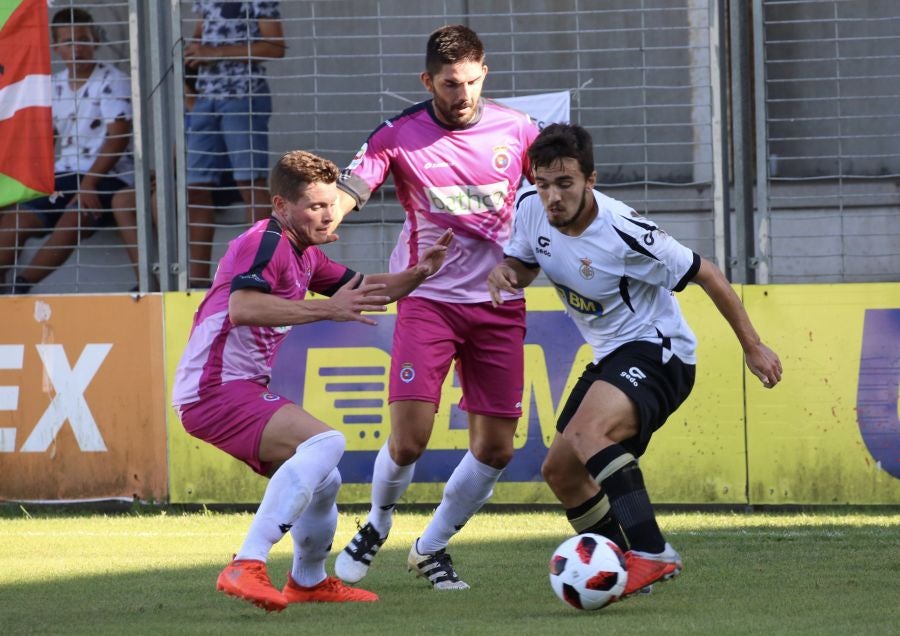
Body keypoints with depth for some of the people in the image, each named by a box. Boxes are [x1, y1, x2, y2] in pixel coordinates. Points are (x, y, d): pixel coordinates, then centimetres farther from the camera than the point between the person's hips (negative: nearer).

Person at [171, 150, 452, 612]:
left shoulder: (304, 253, 17)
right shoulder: (266, 242, -14)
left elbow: (361, 290, 26)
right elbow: (242, 307, -30)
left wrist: (417, 274, 8)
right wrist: (326, 309, -30)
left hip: (244, 391, 10)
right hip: (217, 389, -10)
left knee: (323, 479, 21)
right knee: (325, 443, -29)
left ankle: (308, 582, 44)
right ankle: (247, 566, -37)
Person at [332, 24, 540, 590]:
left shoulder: (516, 129, 0)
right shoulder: (399, 136, -7)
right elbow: (342, 198, -16)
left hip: (499, 304, 3)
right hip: (428, 300, -3)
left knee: (495, 448, 1)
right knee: (408, 440, -12)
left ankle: (432, 547, 22)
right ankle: (377, 525, 19)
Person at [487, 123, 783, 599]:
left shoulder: (622, 232, -25)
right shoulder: (530, 208, -6)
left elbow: (705, 275, -14)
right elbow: (521, 265, 15)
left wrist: (752, 346, -7)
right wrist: (503, 273, -11)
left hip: (656, 350, -9)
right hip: (610, 357, 9)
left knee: (587, 432, -34)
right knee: (560, 471, 10)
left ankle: (651, 554, -38)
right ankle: (625, 568, 21)